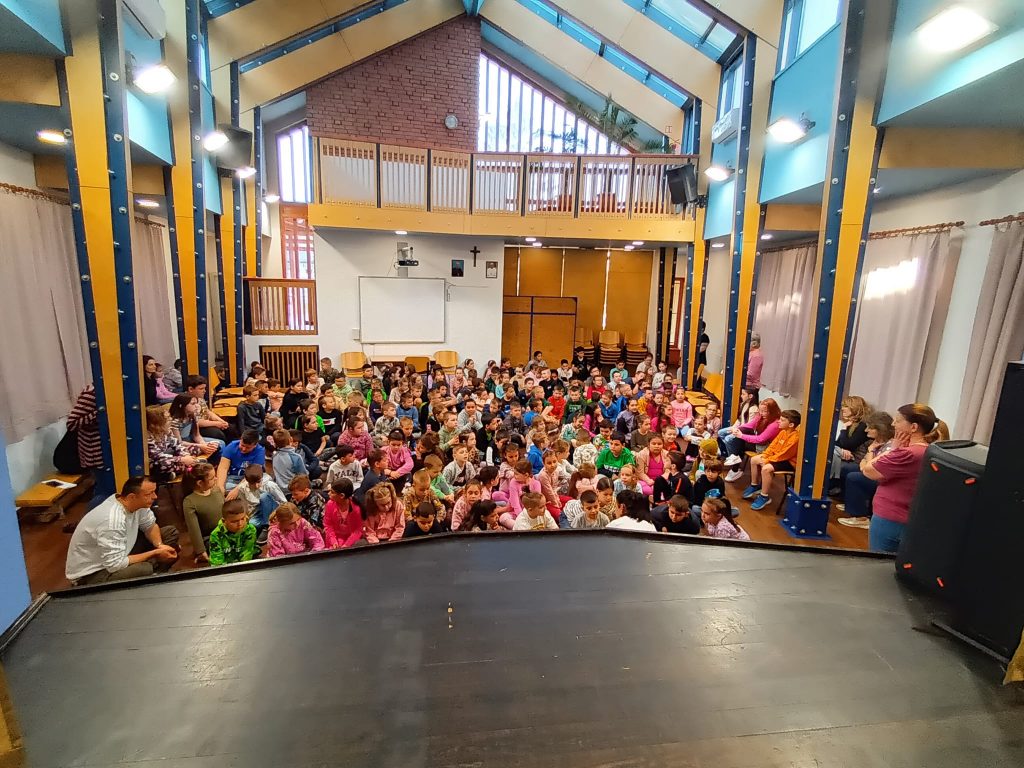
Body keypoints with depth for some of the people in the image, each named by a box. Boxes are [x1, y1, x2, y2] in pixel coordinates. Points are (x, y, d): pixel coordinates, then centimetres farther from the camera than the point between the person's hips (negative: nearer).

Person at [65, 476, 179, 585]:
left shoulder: (135, 503, -11)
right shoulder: (112, 521, -34)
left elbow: (150, 525, 6)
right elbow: (115, 565, -32)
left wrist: (159, 545, -14)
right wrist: (155, 553, -23)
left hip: (117, 555, 9)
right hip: (90, 573, -9)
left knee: (170, 532, 1)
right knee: (144, 570, -36)